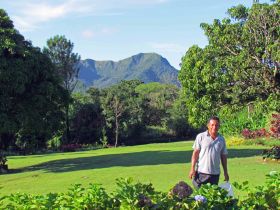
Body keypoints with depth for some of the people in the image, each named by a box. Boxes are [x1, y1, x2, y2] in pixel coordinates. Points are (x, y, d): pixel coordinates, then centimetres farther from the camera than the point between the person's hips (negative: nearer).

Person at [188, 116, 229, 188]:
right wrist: (192, 169, -8)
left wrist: (225, 172, 14)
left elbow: (223, 156, 14)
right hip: (201, 172, -4)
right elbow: (195, 153, -3)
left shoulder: (221, 139, 9)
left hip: (215, 173, 4)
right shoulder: (201, 137, -2)